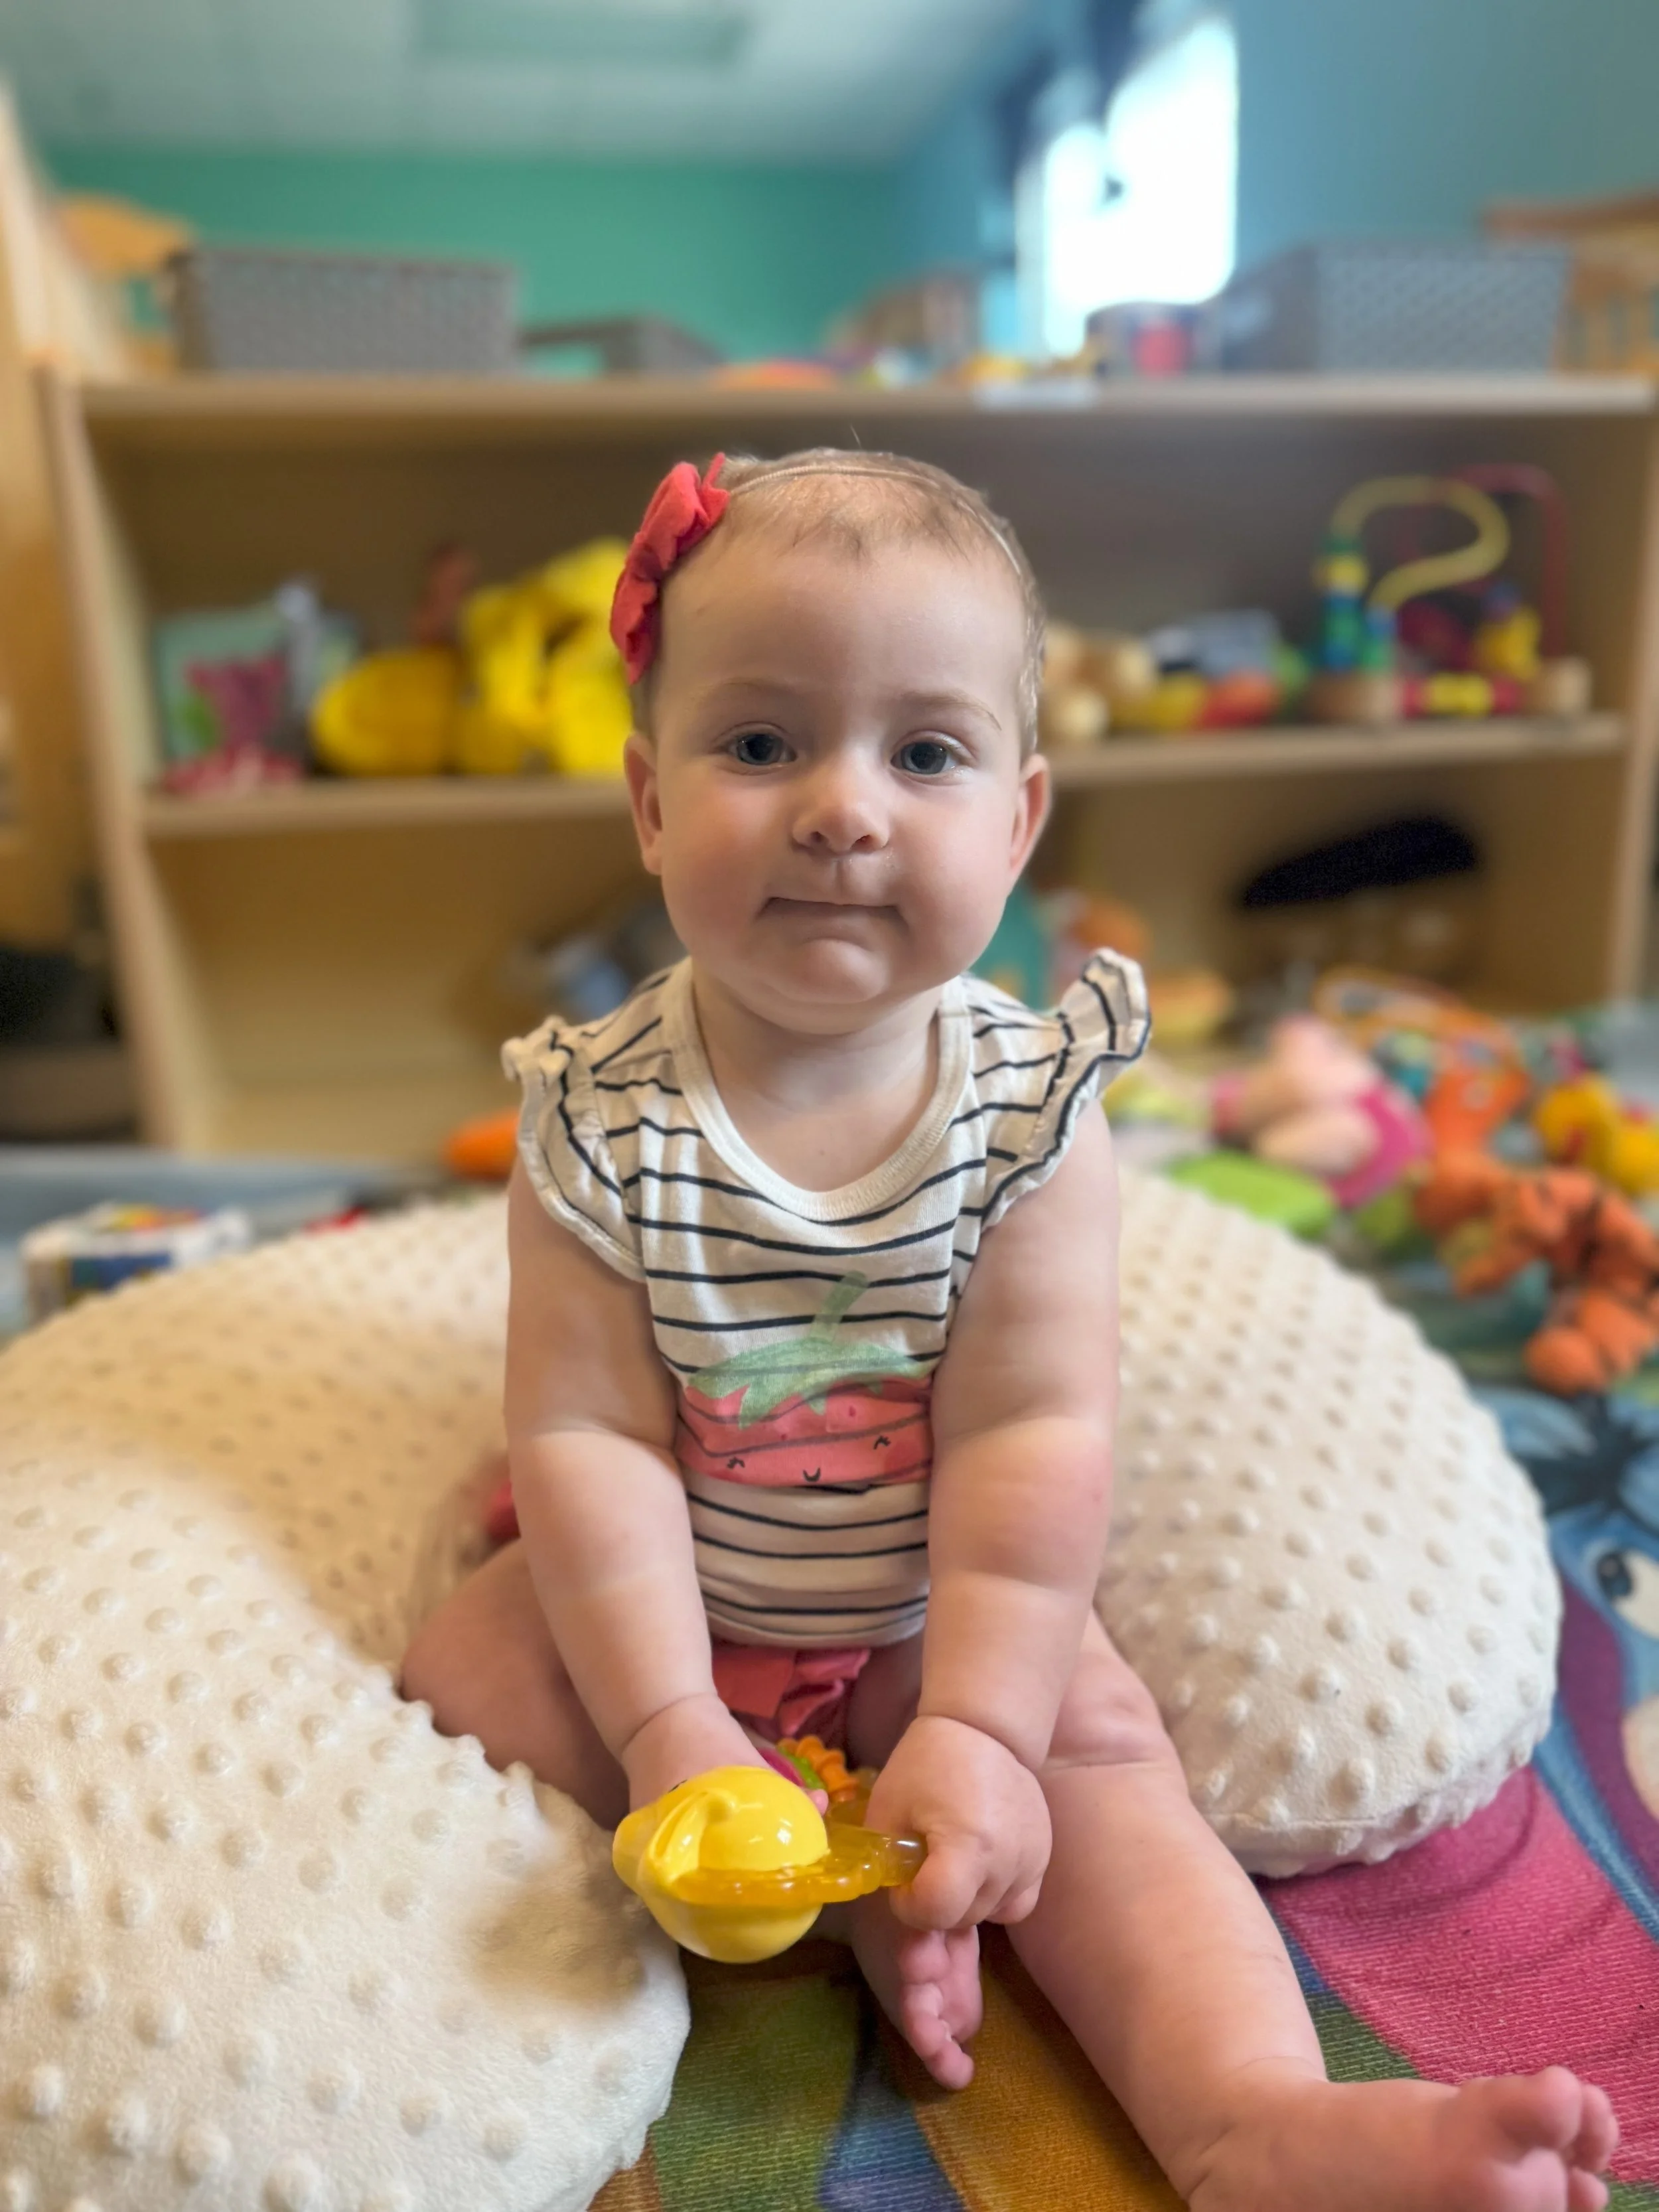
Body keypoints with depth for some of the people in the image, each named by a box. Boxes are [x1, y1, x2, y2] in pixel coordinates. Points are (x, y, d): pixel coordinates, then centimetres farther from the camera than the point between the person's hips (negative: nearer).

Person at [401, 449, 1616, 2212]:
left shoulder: (1028, 1107, -20)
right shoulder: (603, 1119, -20)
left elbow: (1031, 1440, -21)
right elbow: (588, 1436, -19)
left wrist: (975, 1729, -25)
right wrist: (672, 1729, -24)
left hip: (939, 1618, -1)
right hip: (664, 1607, 2)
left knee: (1101, 1762, -19)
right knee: (463, 1682, -15)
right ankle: (854, 1883, -14)